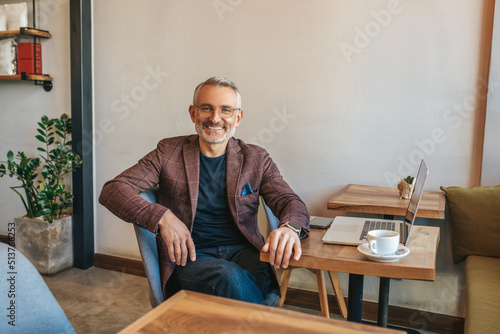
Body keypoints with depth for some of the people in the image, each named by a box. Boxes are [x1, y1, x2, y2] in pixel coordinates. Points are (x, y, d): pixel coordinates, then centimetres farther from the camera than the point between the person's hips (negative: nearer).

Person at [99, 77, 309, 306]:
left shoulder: (256, 159, 9)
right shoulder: (169, 152, 5)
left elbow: (290, 201, 3)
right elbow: (111, 190, -1)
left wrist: (290, 227, -24)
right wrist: (161, 217, -19)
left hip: (243, 253, 2)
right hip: (189, 257, -1)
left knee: (260, 273, -34)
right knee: (230, 276, -33)